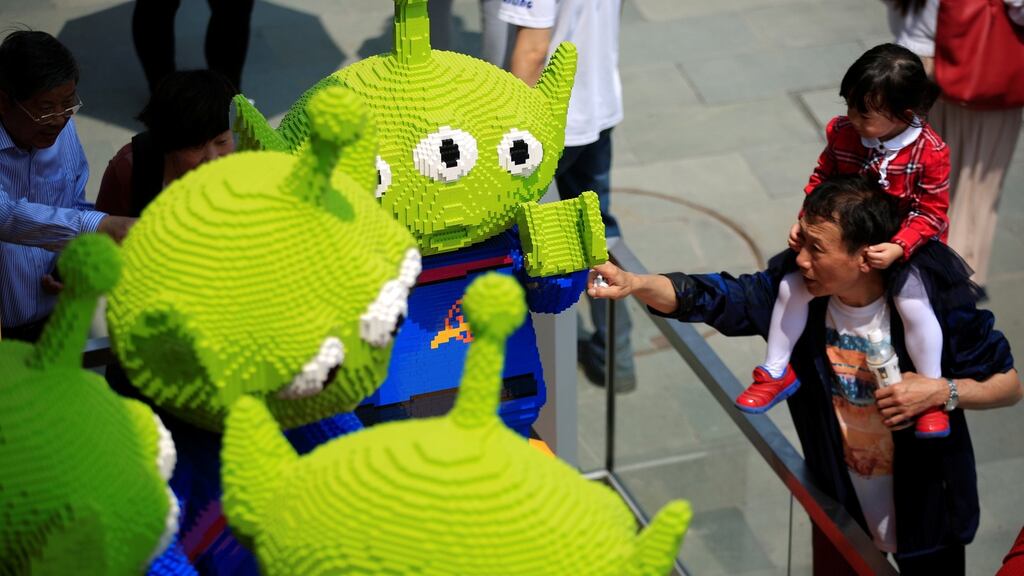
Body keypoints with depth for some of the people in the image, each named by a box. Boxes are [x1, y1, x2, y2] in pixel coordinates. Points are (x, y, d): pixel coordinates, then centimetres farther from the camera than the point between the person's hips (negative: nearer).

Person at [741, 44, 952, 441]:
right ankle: (775, 373, 13)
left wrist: (897, 248, -31)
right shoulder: (842, 133, -13)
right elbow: (822, 179, 1)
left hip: (903, 245, -3)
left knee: (914, 305, -23)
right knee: (792, 287, -6)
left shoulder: (930, 152, -22)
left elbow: (930, 213, -18)